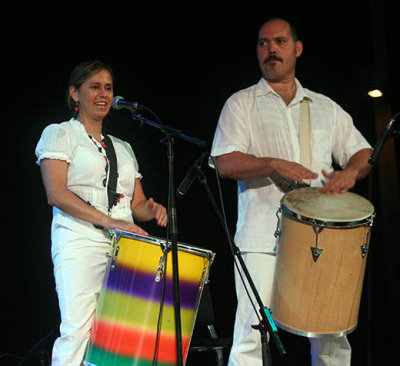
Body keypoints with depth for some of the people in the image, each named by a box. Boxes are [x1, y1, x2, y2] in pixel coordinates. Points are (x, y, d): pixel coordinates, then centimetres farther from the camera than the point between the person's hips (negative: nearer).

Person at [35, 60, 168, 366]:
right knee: (79, 329, -17)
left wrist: (152, 210, -3)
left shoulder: (123, 148, 25)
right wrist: (109, 221, -15)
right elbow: (56, 194, -5)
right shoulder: (60, 134, 9)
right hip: (80, 242, -4)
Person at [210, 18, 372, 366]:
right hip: (263, 237, -3)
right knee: (252, 334, -9)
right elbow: (226, 163, -2)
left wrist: (350, 171, -3)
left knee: (333, 336, 2)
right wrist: (274, 164, -17)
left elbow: (363, 152, 20)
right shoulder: (241, 103, 9)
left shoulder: (326, 107, 20)